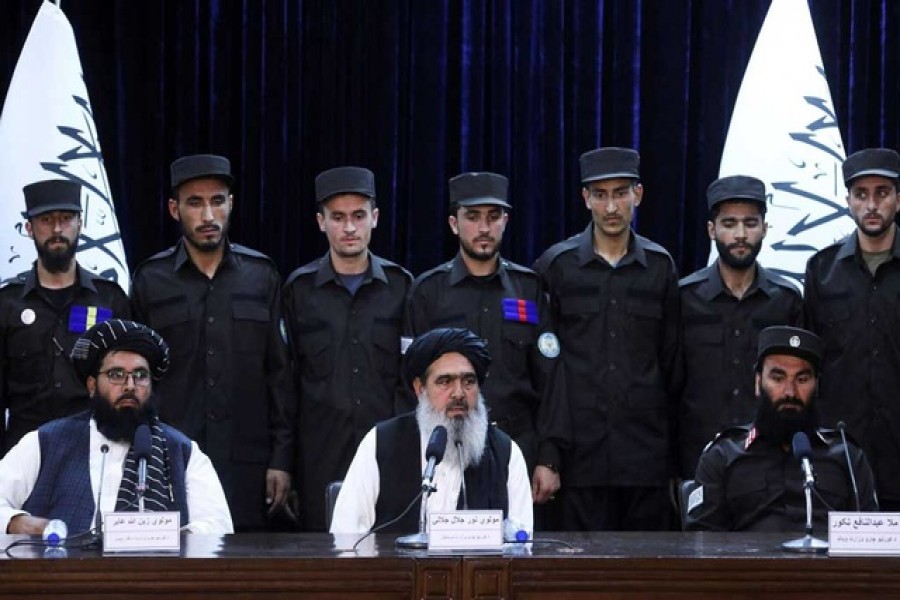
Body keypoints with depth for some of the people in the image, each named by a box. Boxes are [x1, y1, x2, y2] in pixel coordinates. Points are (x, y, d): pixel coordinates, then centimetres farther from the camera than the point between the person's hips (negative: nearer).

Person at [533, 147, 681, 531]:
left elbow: (671, 358, 12)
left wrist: (671, 436, 10)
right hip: (580, 447, -1)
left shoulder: (659, 266, 9)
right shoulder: (556, 265, 4)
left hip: (646, 446, 1)